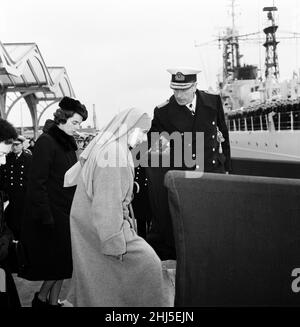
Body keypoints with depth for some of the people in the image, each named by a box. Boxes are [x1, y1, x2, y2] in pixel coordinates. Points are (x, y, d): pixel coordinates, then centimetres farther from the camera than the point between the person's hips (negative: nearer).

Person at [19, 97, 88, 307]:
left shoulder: (68, 143, 12)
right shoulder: (46, 142, -14)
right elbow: (37, 182, -18)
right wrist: (46, 217, -22)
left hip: (66, 212, 8)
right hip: (52, 212, -8)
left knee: (63, 262, 10)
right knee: (59, 259, -3)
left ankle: (53, 301, 20)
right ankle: (41, 298, 16)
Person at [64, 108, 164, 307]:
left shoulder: (104, 148, 11)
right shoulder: (114, 154, -21)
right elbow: (108, 203, -25)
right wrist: (116, 244, -23)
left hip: (90, 228, 10)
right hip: (105, 228, -10)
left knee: (98, 276, 17)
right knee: (147, 266, -4)